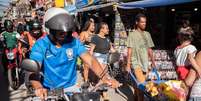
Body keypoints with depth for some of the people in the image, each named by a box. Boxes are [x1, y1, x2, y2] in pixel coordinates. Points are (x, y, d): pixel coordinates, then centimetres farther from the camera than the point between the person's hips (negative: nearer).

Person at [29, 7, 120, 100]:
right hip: (49, 90, -1)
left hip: (70, 88, 2)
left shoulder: (74, 42, -5)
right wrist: (39, 88, -45)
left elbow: (90, 60, -15)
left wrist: (103, 77, -34)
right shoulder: (40, 45, -12)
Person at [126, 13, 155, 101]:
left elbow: (149, 49, 16)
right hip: (136, 62, -5)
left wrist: (153, 62, 14)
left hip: (145, 62, 5)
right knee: (141, 83, -15)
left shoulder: (147, 34, 11)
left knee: (139, 83, 10)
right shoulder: (132, 34, -4)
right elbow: (129, 50, -6)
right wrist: (128, 65, -10)